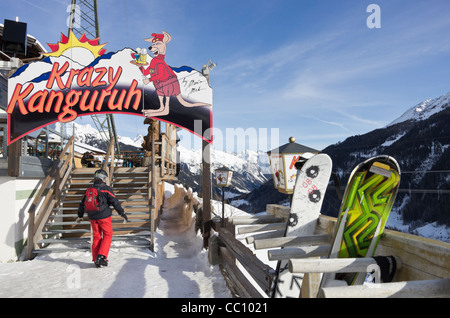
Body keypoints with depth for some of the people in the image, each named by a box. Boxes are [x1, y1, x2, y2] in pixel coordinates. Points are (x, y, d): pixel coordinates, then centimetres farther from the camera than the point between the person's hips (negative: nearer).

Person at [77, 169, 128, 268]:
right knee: (107, 235, 7)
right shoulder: (106, 189, -9)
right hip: (104, 216, -5)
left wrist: (80, 216, 31)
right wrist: (123, 214, -7)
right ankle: (101, 256, -6)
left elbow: (82, 204, 17)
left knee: (96, 237, 14)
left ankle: (96, 259, 17)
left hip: (92, 218, 5)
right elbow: (115, 202, -12)